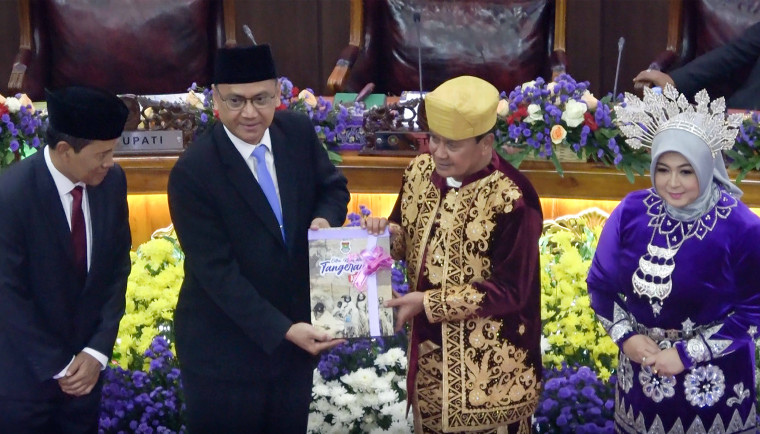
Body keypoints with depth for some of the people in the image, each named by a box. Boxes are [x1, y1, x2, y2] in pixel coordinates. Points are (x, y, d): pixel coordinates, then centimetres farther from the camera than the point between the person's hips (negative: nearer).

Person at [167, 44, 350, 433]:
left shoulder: (299, 133, -5)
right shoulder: (193, 173, -21)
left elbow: (332, 186, 12)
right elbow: (216, 272, -21)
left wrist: (325, 218, -11)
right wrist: (281, 330, -26)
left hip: (295, 333, 5)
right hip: (224, 349, -5)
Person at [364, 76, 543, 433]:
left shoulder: (511, 200, -24)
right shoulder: (420, 172, -3)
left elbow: (509, 292, -21)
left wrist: (429, 303, -23)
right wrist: (389, 233, -12)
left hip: (489, 362, -6)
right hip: (430, 348, 6)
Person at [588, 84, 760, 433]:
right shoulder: (631, 212, -6)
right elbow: (600, 282, 4)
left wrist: (688, 354, -15)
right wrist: (625, 336, -10)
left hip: (712, 381, -3)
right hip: (641, 372, 3)